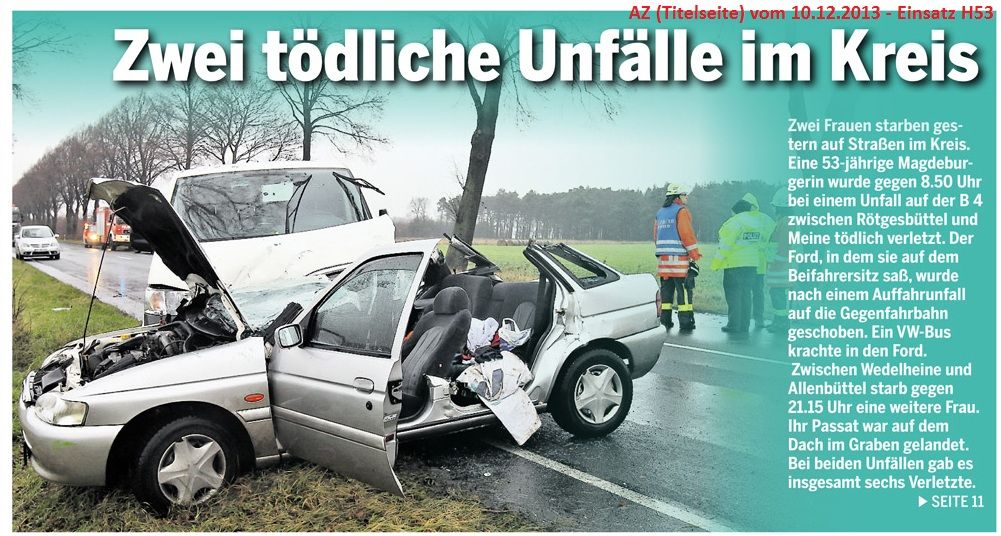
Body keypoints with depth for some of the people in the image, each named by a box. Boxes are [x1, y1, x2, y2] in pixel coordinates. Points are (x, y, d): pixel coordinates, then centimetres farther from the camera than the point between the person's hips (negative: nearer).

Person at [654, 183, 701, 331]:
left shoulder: (660, 213, 17)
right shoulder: (681, 211, -6)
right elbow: (687, 235, -13)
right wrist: (695, 256, -10)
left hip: (663, 259, 7)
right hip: (680, 258, -7)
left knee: (666, 290, 11)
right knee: (684, 291, -4)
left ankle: (665, 320, 13)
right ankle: (685, 322, -5)